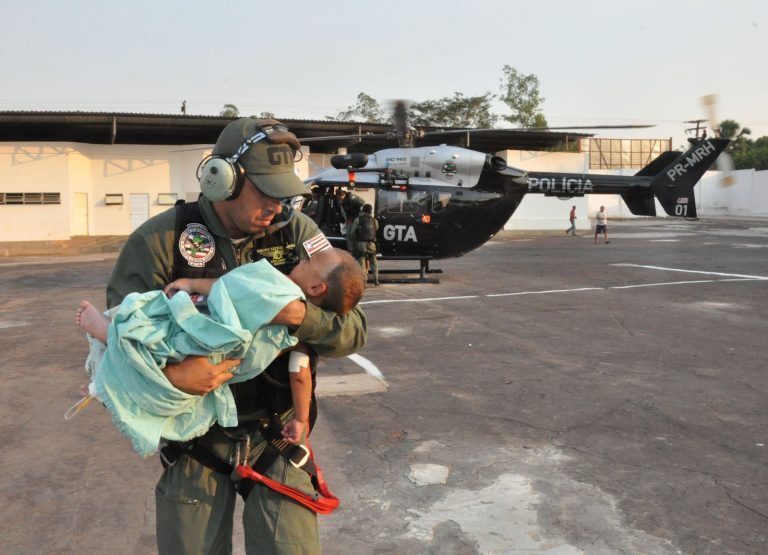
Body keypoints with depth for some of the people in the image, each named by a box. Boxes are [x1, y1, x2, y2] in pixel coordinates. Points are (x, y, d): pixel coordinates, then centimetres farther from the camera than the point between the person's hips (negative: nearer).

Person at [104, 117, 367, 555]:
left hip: (276, 432, 1)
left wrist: (301, 316, -30)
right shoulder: (161, 240, -12)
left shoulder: (298, 232, -8)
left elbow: (353, 332, -9)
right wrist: (169, 375, -29)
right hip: (195, 439, 0)